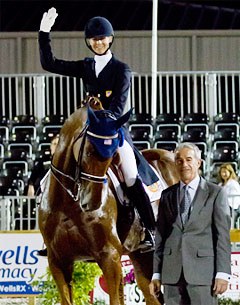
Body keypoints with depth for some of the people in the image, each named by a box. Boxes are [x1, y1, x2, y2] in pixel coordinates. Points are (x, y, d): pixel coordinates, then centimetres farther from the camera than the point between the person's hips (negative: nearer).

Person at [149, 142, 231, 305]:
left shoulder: (216, 193, 4)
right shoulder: (167, 195, 15)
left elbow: (223, 235, -1)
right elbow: (160, 235, 14)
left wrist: (222, 274, -9)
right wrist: (156, 274, 8)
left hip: (203, 272, -4)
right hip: (172, 273, 4)